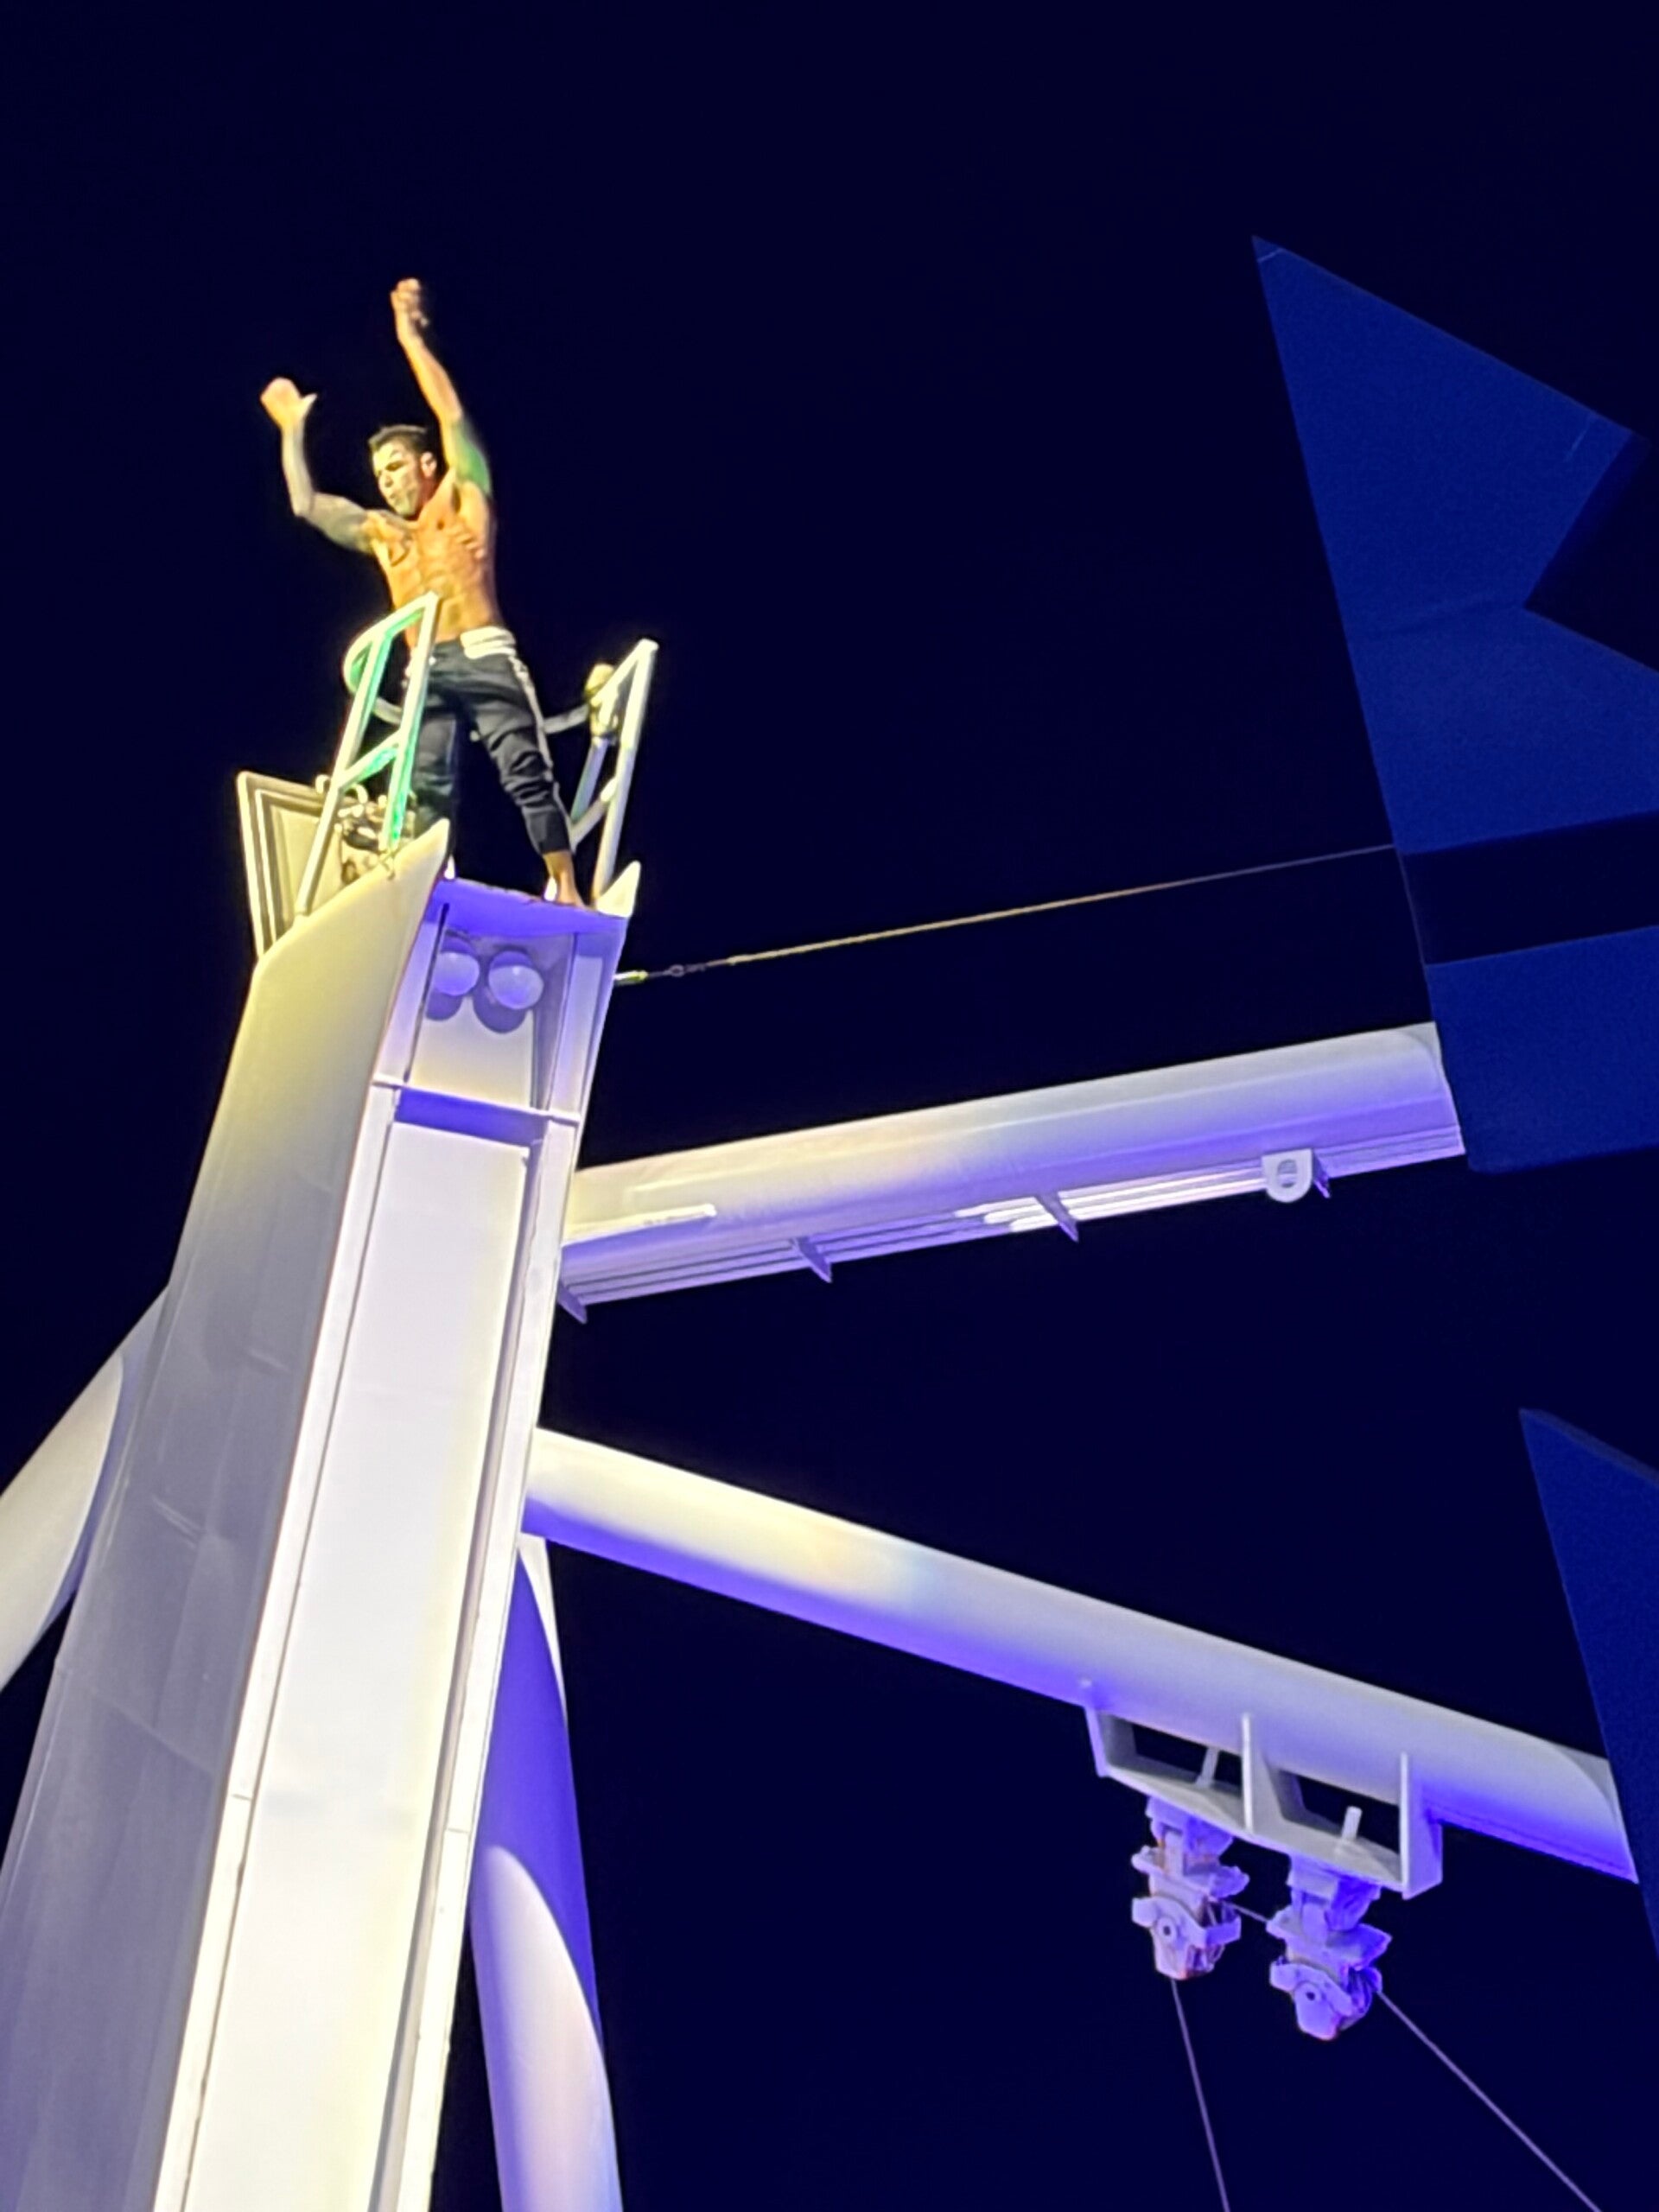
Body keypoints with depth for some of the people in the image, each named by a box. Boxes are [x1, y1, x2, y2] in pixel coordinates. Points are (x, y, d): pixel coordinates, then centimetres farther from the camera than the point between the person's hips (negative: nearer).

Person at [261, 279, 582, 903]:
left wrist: (410, 335, 4)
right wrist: (292, 430, 28)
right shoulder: (381, 532, 24)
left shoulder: (464, 499, 11)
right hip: (426, 670, 6)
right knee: (427, 789, -5)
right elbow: (305, 504, 26)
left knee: (527, 774, -11)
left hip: (482, 657, -5)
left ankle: (565, 888, -12)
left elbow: (452, 414, 2)